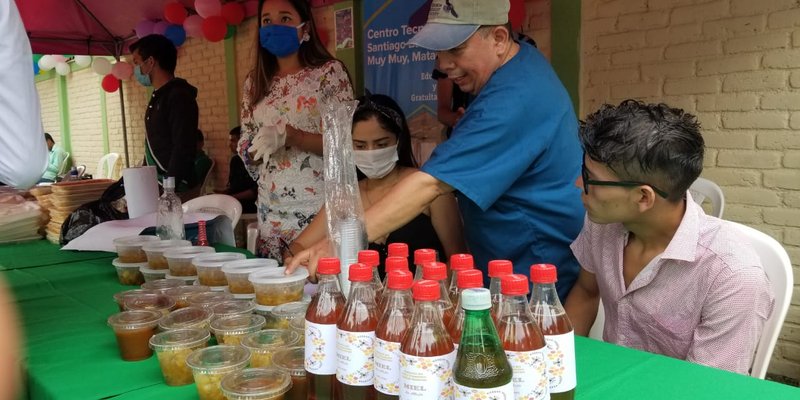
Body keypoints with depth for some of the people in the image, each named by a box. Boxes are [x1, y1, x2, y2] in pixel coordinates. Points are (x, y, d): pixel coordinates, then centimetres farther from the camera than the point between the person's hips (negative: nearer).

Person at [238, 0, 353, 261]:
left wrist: (287, 135, -21)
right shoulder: (255, 82, 11)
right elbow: (245, 149, 14)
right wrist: (259, 146, -9)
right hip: (271, 210, 4)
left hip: (318, 207, -4)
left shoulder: (329, 72, -3)